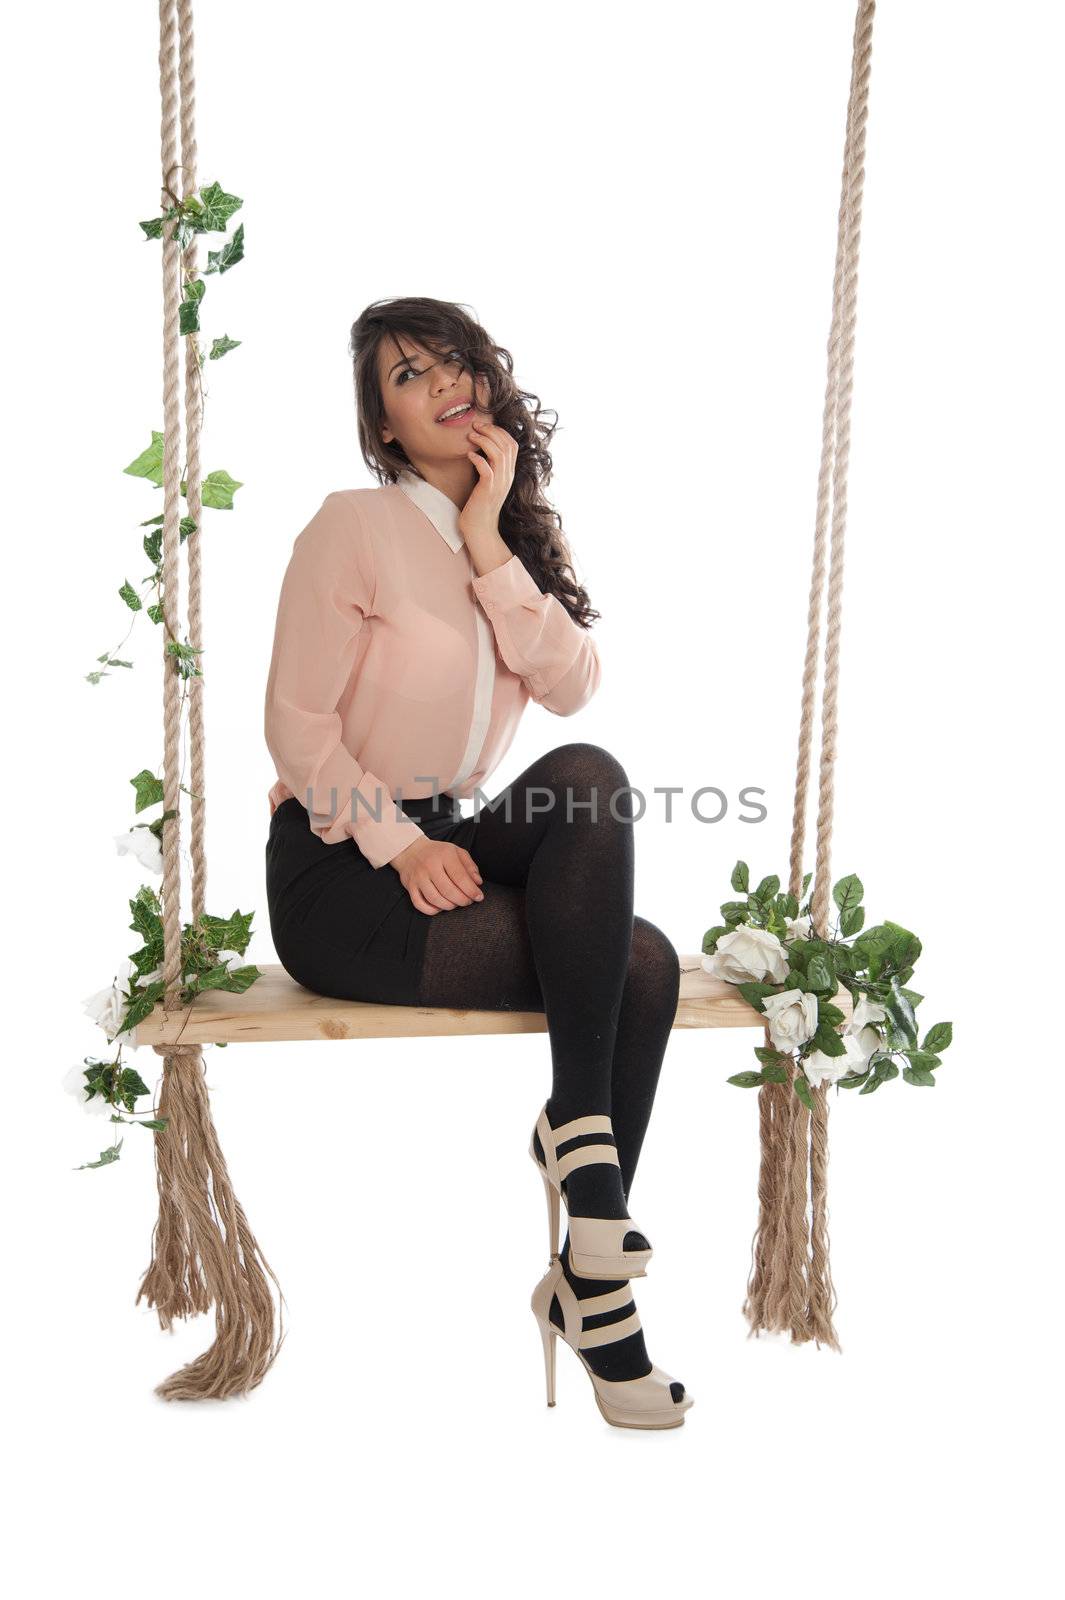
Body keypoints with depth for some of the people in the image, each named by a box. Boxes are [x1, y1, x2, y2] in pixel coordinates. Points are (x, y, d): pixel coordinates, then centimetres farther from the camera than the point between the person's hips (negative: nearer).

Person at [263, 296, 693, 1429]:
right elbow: (295, 721, -11)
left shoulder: (523, 538, 13)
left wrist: (488, 544, -11)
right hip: (337, 872, -5)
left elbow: (572, 687, -5)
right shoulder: (356, 526, -6)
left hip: (441, 846, 6)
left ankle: (588, 1283, -11)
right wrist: (398, 845, -20)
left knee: (645, 964, -20)